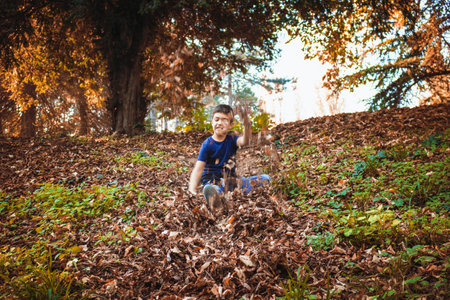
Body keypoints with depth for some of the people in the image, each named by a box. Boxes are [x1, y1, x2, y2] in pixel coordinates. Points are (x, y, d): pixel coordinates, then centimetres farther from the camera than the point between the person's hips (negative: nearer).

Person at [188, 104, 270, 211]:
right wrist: (192, 189, -29)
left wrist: (247, 127, -43)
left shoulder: (232, 139, 3)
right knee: (209, 190, -42)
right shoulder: (207, 144, -6)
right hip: (212, 181, -4)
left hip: (230, 179, 5)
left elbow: (243, 141, -21)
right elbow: (198, 168, -14)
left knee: (265, 179, -10)